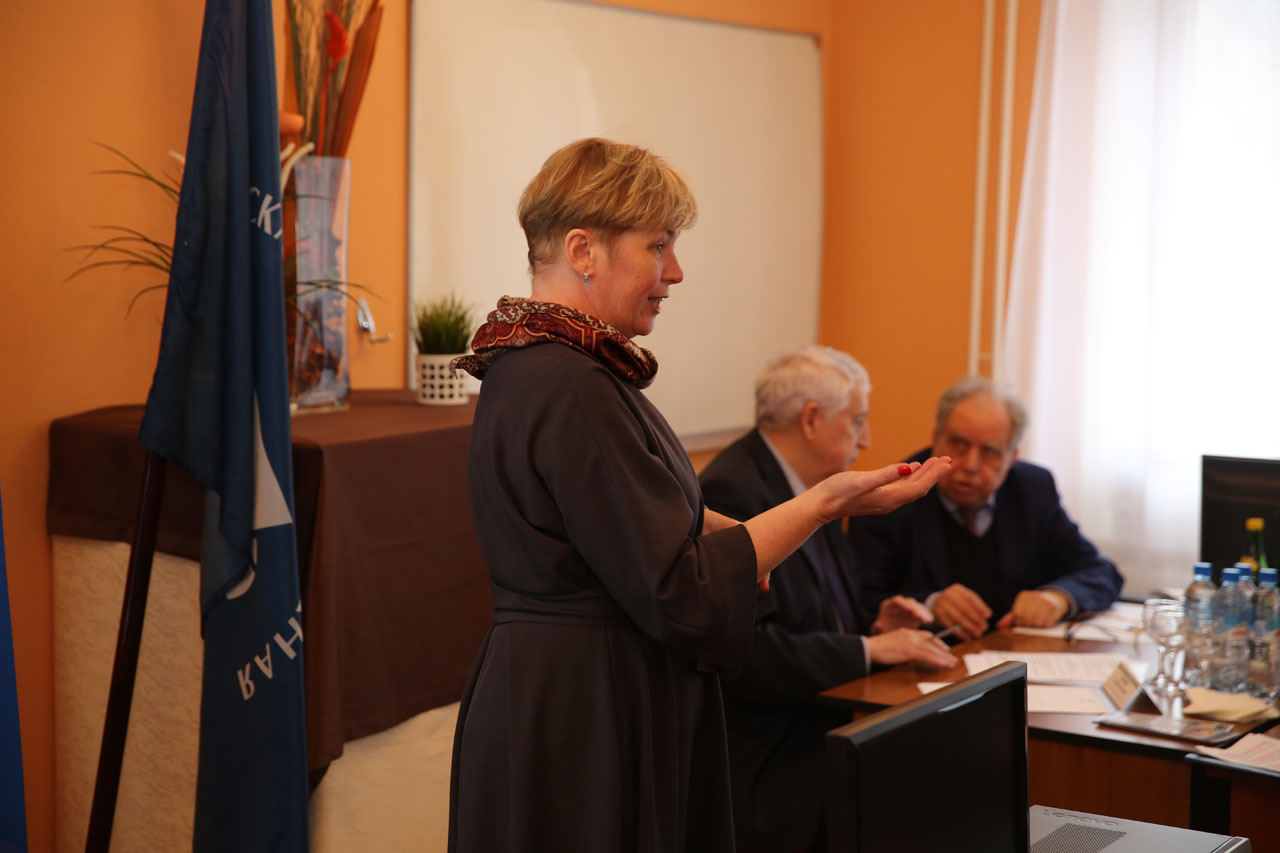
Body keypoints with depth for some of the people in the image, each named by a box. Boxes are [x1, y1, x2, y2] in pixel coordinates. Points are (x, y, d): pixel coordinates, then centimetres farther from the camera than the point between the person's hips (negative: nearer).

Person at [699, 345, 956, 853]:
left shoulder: (804, 488, 14)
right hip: (765, 762, -9)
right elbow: (747, 654, -23)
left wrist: (874, 628, 3)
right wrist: (869, 649, -16)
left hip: (822, 726, 9)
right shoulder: (732, 493, -16)